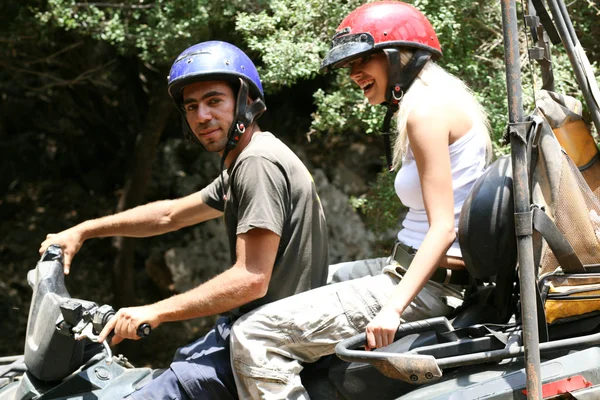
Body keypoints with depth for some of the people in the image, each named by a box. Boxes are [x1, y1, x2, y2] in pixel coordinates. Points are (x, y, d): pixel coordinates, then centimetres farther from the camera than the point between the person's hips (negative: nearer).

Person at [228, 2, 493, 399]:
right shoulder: (445, 98, 16)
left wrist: (393, 307, -29)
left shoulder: (426, 110, -14)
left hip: (428, 285, -11)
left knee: (254, 335, -16)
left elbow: (442, 228, -21)